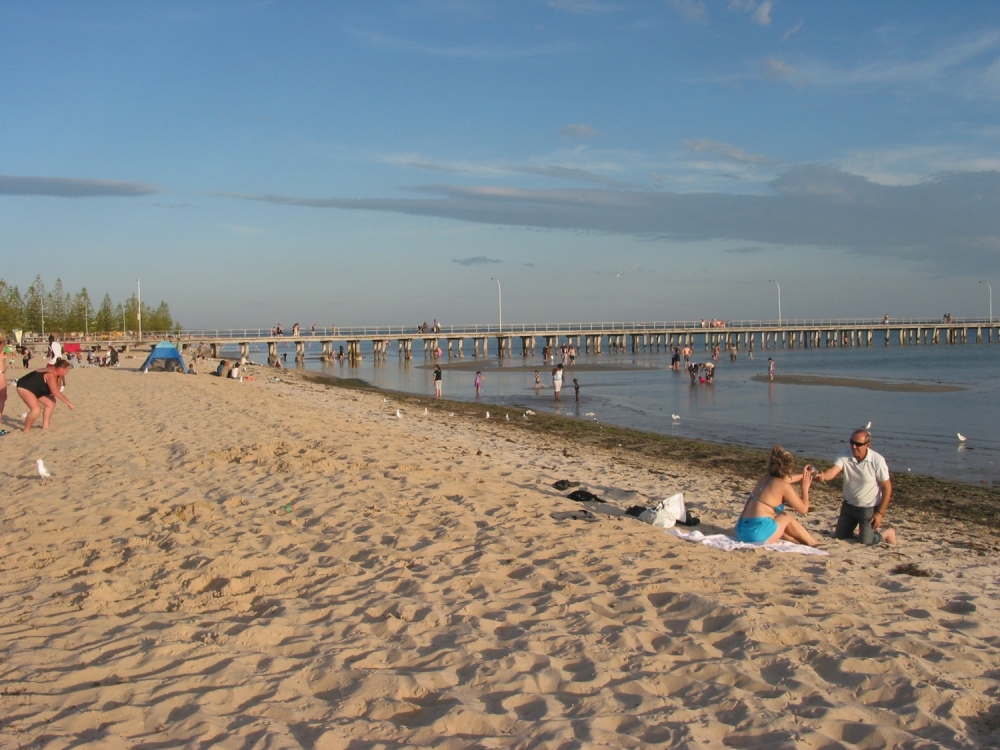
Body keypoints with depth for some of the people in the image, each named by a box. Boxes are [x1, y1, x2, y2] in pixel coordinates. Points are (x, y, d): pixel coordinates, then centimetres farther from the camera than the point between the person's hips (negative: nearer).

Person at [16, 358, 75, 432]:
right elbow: (55, 392, -33)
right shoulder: (51, 375, -27)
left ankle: (45, 426, 19)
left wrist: (60, 378, -10)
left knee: (50, 403, 13)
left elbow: (57, 389, 5)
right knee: (36, 409, -26)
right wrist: (68, 402, -31)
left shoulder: (54, 373, 3)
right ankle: (26, 431, -10)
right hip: (24, 387, -11)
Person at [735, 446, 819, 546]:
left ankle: (803, 542, 32)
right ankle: (813, 544, 28)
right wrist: (805, 488, 18)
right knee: (786, 517, 19)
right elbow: (804, 509, 5)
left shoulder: (764, 478, 16)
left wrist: (804, 475, 55)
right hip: (759, 532, -7)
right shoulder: (784, 487, -4)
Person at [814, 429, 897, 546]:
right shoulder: (845, 456, -14)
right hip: (849, 505, 5)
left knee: (866, 541, -9)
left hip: (869, 508, -5)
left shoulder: (877, 461, -22)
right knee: (839, 537, 13)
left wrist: (880, 513, -16)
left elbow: (887, 488, -15)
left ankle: (887, 533, 21)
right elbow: (832, 472, -29)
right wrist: (823, 476, -54)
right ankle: (864, 529, 39)